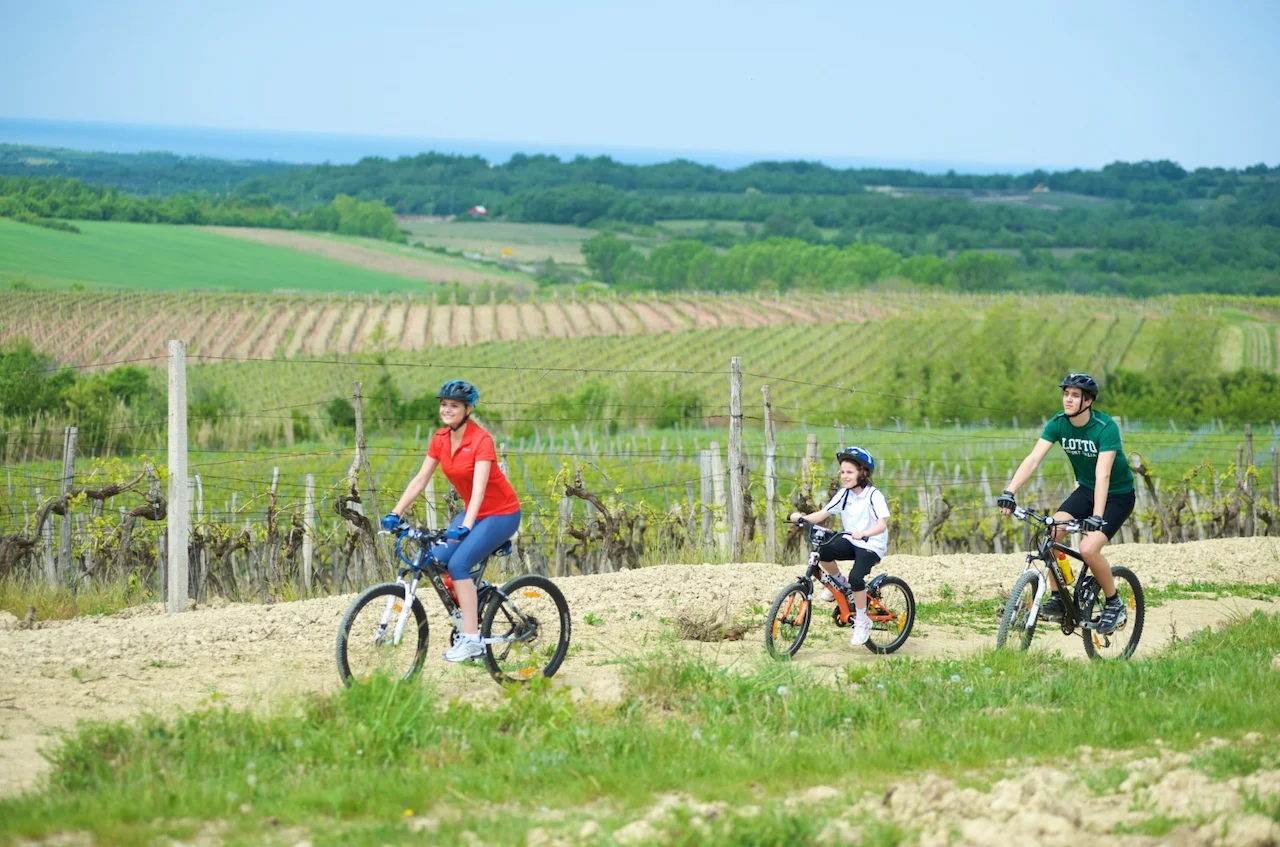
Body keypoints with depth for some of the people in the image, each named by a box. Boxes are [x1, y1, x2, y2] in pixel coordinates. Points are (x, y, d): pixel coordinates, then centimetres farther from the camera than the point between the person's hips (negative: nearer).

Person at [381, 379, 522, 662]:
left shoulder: (481, 441, -22)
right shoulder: (440, 439, -2)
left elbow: (479, 487, -33)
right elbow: (420, 480, -3)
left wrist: (465, 527, -45)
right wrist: (395, 513, -13)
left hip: (501, 514, -7)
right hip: (473, 513, 7)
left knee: (459, 563, -24)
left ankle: (471, 639, -20)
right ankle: (468, 615, 7)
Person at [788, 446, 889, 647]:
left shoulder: (874, 496, -15)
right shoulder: (844, 494, 2)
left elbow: (882, 524, -26)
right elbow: (822, 514, -2)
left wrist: (864, 533, -45)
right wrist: (802, 518, -21)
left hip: (872, 544, -6)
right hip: (850, 541, 6)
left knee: (856, 578, -28)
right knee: (823, 552, -24)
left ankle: (862, 622, -9)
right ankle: (839, 583, 5)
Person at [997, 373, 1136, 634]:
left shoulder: (1105, 428, -27)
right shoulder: (1058, 423, -11)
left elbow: (1103, 473, -36)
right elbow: (1033, 459, -19)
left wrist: (1097, 517, -47)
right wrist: (1009, 492, -33)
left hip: (1117, 495, -6)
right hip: (1086, 490, 6)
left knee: (1088, 548, -24)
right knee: (1051, 532, -18)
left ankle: (1114, 604, -1)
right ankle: (1057, 598, -3)